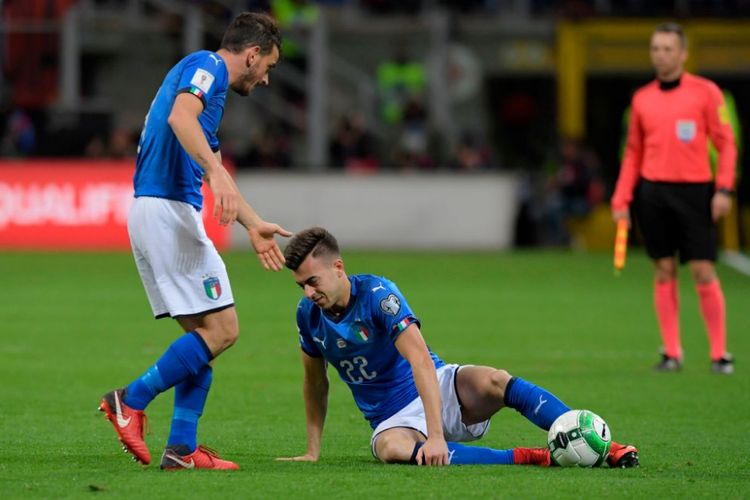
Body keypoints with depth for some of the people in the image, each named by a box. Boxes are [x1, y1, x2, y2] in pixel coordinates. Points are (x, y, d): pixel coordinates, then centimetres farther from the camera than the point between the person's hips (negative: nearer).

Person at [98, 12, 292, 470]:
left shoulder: (209, 75, 25)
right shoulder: (208, 66, -5)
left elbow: (215, 169, 34)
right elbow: (180, 116, -27)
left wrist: (254, 225, 37)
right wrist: (214, 171, -37)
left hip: (154, 211, 10)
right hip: (168, 209, -10)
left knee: (204, 333, 10)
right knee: (221, 329, -9)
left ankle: (182, 448, 5)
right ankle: (131, 400, -7)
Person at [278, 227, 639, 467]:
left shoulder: (377, 294, -19)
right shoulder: (308, 314, -1)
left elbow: (420, 360, -29)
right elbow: (315, 383, 16)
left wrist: (435, 435, -39)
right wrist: (312, 452, 13)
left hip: (440, 390, -3)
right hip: (392, 419, 3)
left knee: (494, 381, -36)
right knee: (393, 449, -37)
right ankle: (528, 458, -37)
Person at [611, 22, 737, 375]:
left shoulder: (705, 92, 0)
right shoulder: (642, 98, 10)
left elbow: (725, 143, 0)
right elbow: (633, 153, 14)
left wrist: (723, 189, -11)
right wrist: (621, 200, 7)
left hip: (695, 191, -3)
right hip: (653, 192, 3)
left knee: (703, 272, -5)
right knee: (664, 271, 3)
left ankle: (719, 353, 2)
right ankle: (671, 353, 9)